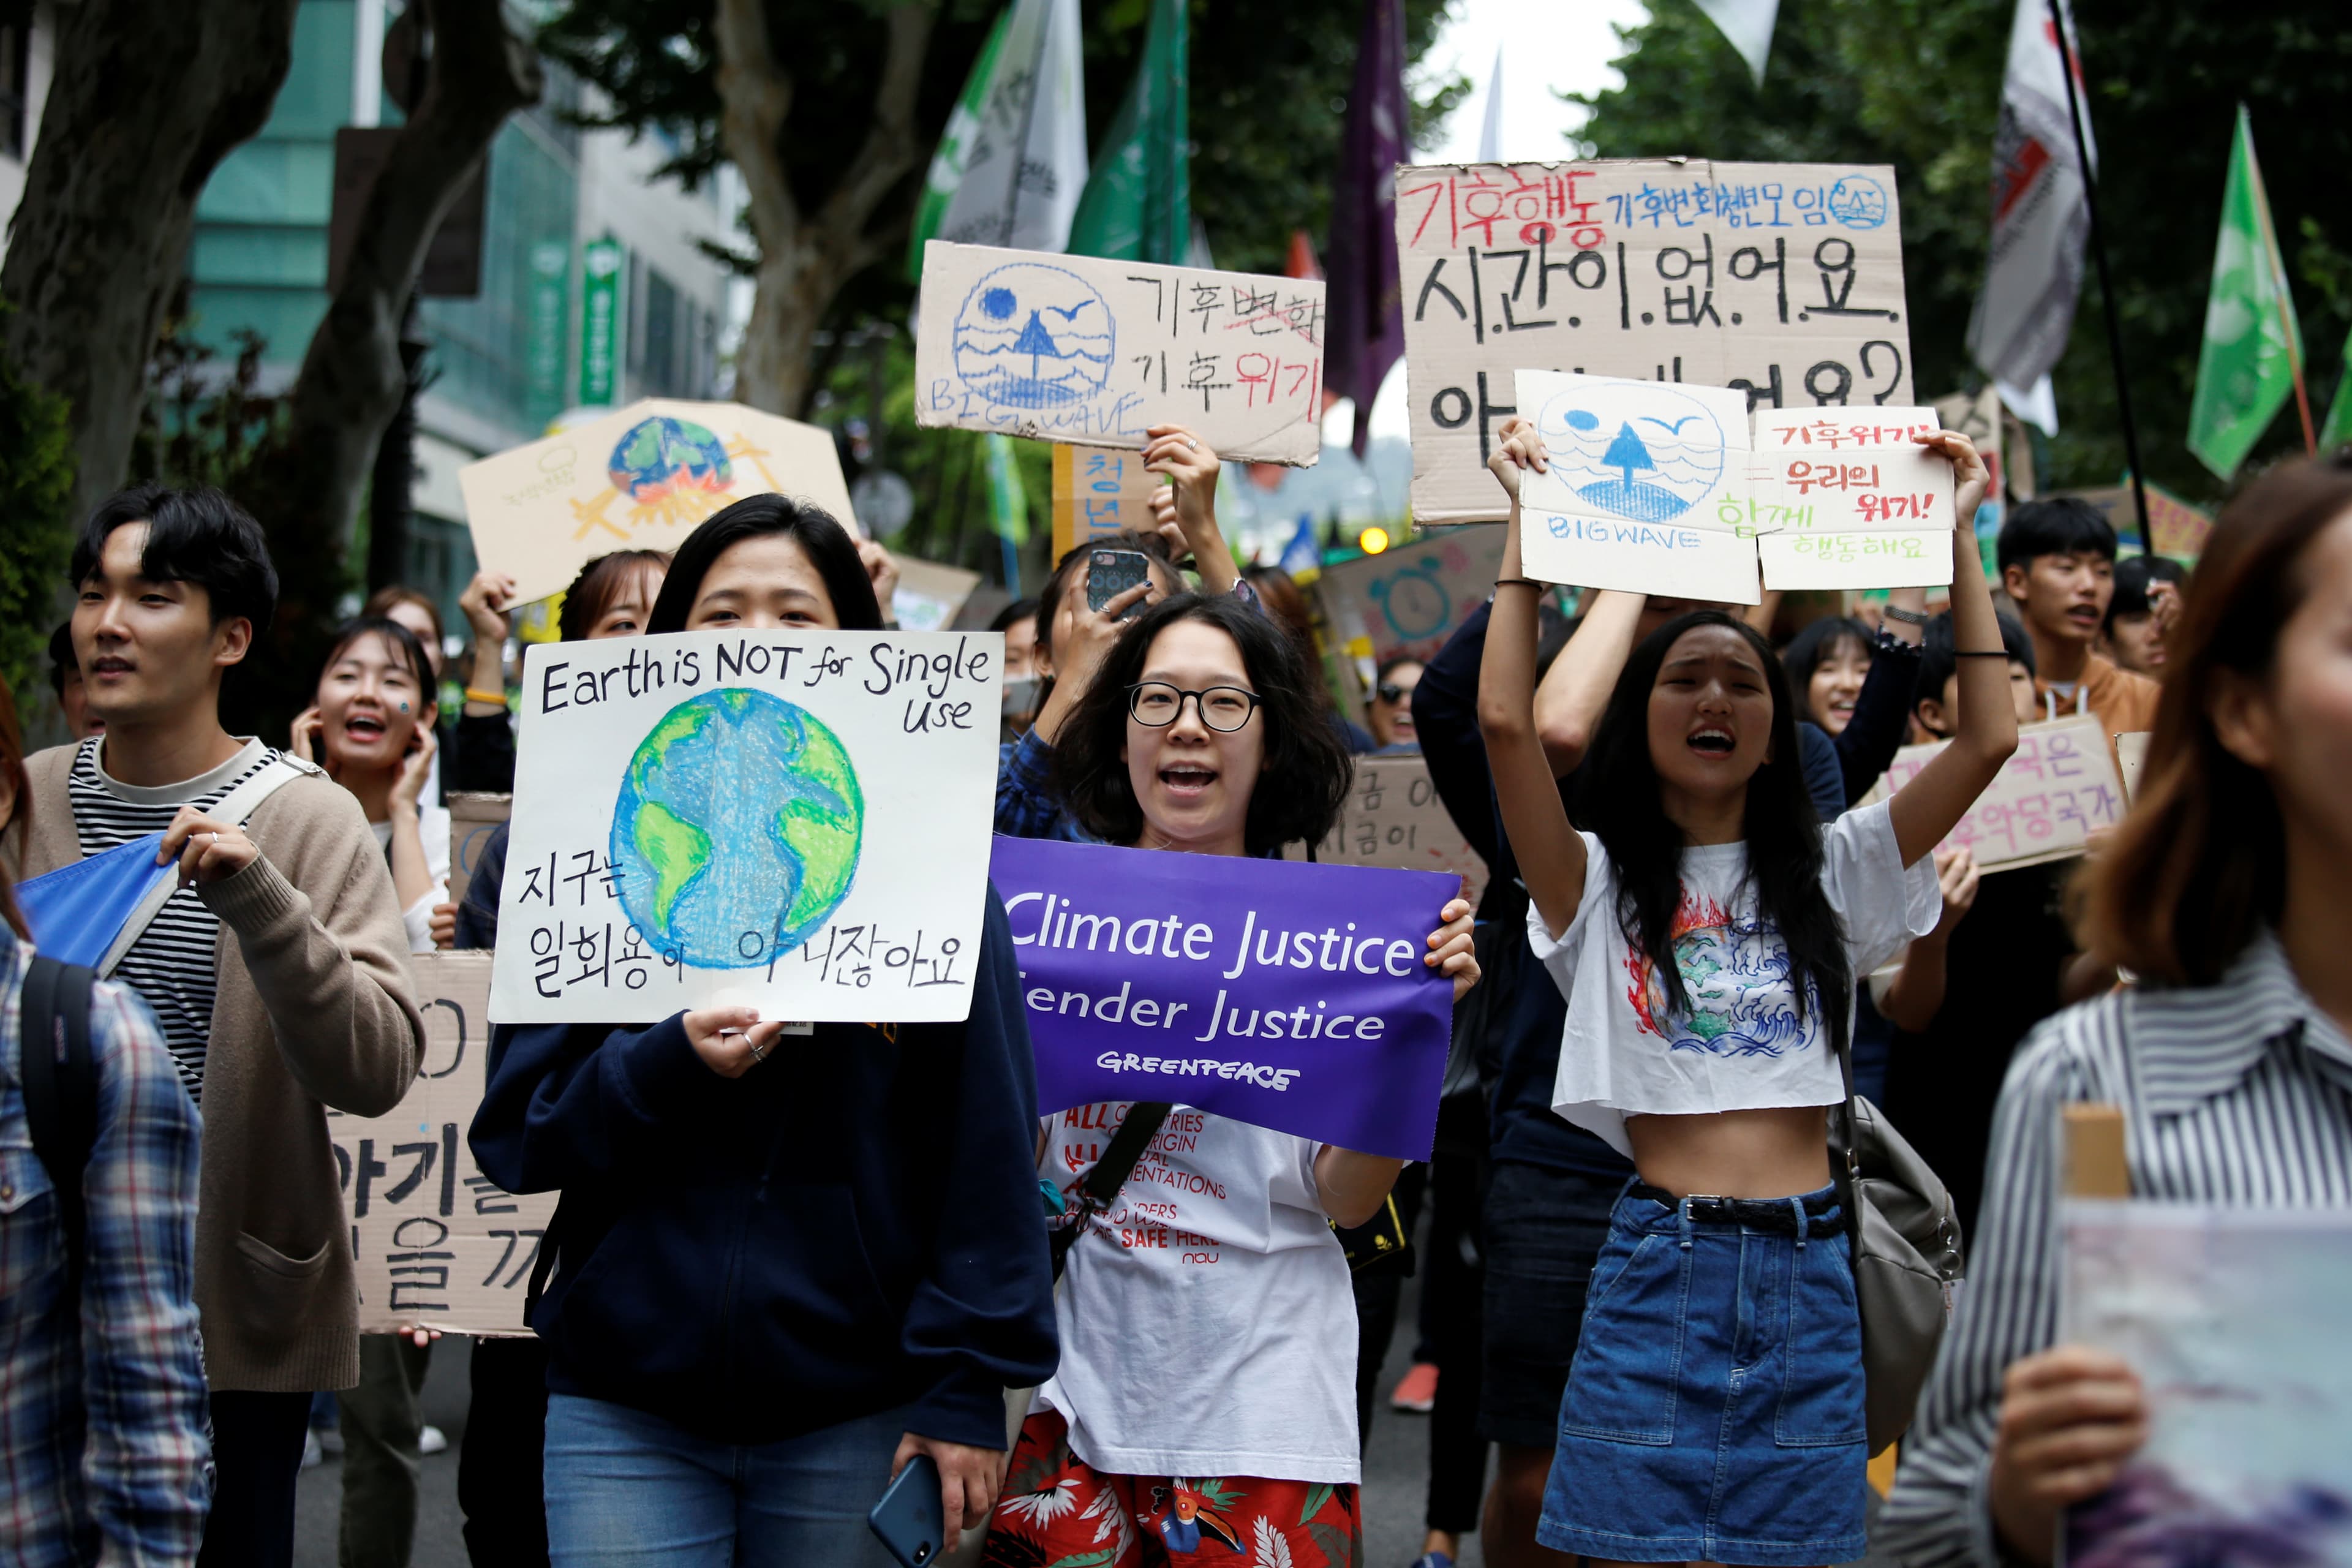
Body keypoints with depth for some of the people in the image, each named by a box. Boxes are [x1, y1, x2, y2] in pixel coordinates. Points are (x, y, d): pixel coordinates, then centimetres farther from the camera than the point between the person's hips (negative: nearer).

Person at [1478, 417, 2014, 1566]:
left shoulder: (1828, 872, 12)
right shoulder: (1599, 882, 5)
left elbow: (1988, 740, 2)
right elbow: (1505, 720, -11)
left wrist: (1956, 533, 3)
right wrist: (1529, 520, -7)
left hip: (1805, 1276, 2)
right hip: (1659, 1268, -2)